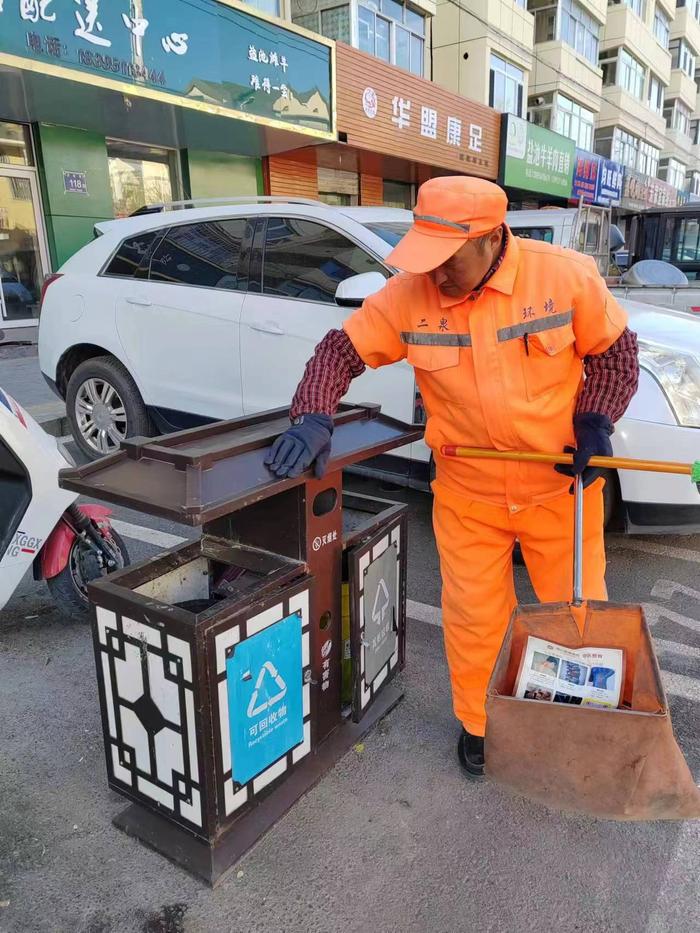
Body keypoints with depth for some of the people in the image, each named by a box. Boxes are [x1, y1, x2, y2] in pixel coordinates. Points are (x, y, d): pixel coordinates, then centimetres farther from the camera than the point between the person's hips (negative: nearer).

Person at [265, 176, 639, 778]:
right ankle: (477, 725, 38)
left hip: (563, 486, 0)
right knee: (473, 619, 10)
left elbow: (615, 351, -1)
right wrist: (314, 416, -21)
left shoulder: (566, 275, -14)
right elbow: (342, 350, -6)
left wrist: (595, 420, -14)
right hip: (467, 493, 1)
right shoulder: (408, 294, -12)